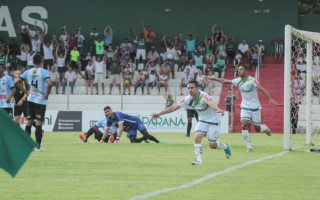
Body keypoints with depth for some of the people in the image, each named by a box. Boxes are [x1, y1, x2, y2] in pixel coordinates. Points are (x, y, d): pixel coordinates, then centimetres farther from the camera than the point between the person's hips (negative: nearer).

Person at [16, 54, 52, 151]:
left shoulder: (28, 72, 5)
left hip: (30, 100, 4)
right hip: (41, 101, -4)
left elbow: (18, 82, 6)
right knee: (39, 123, -5)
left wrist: (26, 92, 9)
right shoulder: (44, 72, -10)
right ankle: (38, 146, -7)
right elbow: (49, 83, -26)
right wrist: (47, 94, -12)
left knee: (29, 122, 13)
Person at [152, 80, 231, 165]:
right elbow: (174, 107, -8)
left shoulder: (204, 96, -31)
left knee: (212, 145, 0)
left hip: (213, 121, -5)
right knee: (197, 137, -19)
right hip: (202, 120, 5)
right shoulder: (188, 99, -13)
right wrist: (158, 114, -9)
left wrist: (218, 110, -75)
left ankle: (224, 146, 32)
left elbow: (211, 103, -53)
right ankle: (199, 160, -14)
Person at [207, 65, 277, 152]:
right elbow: (224, 81, 10)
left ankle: (265, 128, 41)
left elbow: (261, 89, -26)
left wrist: (270, 99, -36)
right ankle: (249, 147, -9)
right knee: (244, 125, -16)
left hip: (255, 108, -4)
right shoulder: (238, 81, 1)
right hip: (245, 107, 4)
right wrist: (213, 78, 10)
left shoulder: (252, 80, -17)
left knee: (257, 129, 3)